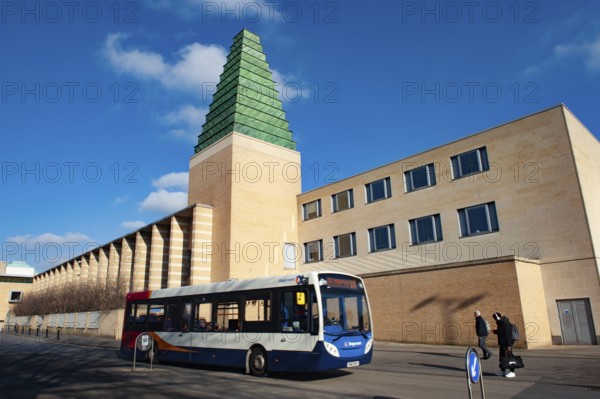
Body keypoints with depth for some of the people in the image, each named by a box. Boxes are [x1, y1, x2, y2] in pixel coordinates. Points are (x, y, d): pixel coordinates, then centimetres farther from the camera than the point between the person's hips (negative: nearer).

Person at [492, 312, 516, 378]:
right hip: (502, 343, 10)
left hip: (506, 344, -10)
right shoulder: (500, 323, 12)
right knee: (502, 356, 15)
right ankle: (502, 371, 25)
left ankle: (512, 372, 2)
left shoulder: (505, 323, -20)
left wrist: (509, 345, -24)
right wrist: (496, 331, 6)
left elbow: (508, 334, -23)